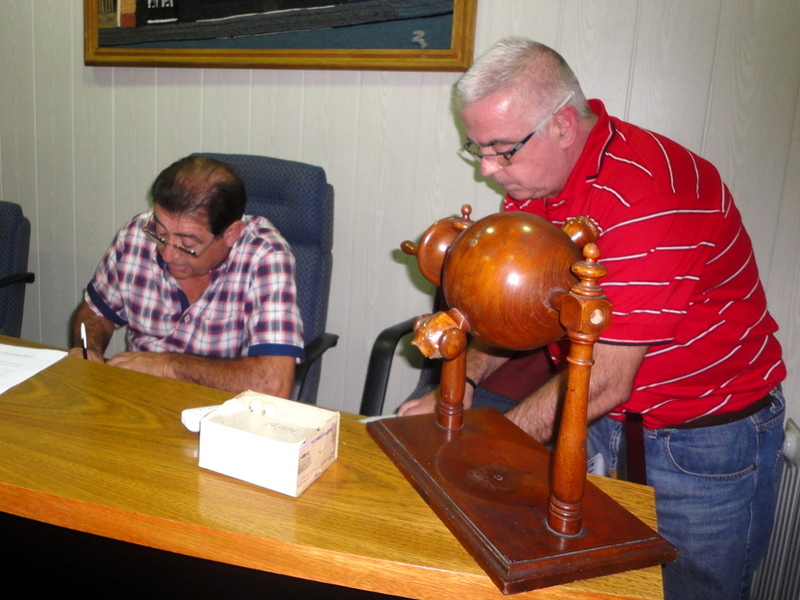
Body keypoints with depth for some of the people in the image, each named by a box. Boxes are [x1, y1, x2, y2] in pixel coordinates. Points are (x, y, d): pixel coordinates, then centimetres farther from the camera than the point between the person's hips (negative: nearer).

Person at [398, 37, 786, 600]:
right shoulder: (535, 175, -1)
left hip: (707, 437, -6)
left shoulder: (648, 193, -28)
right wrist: (466, 374, -9)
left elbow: (607, 380, -29)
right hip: (597, 421, 7)